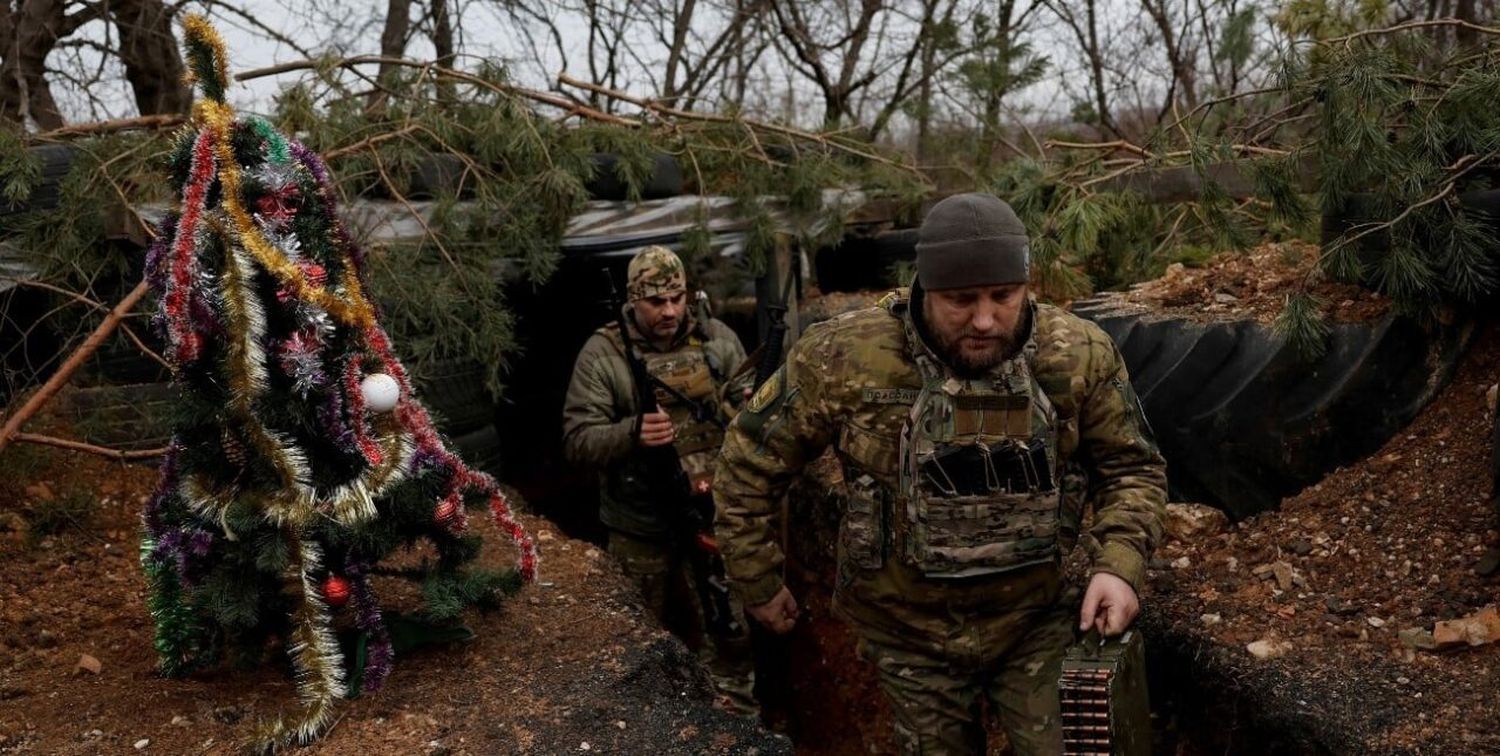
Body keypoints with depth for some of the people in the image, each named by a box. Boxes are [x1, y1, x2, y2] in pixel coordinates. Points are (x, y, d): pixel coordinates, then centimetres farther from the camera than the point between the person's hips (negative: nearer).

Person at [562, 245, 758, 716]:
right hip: (640, 527, -1)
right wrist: (632, 432, -31)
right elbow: (577, 441, -13)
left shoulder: (718, 340, 0)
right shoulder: (603, 353, -9)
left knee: (730, 634, 11)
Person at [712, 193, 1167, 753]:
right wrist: (757, 580, 1)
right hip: (909, 632, 0)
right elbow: (751, 459, -6)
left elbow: (1132, 467, 2)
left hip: (1037, 620, 1)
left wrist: (1120, 563, -16)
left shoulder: (1081, 355, -12)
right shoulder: (844, 357, -19)